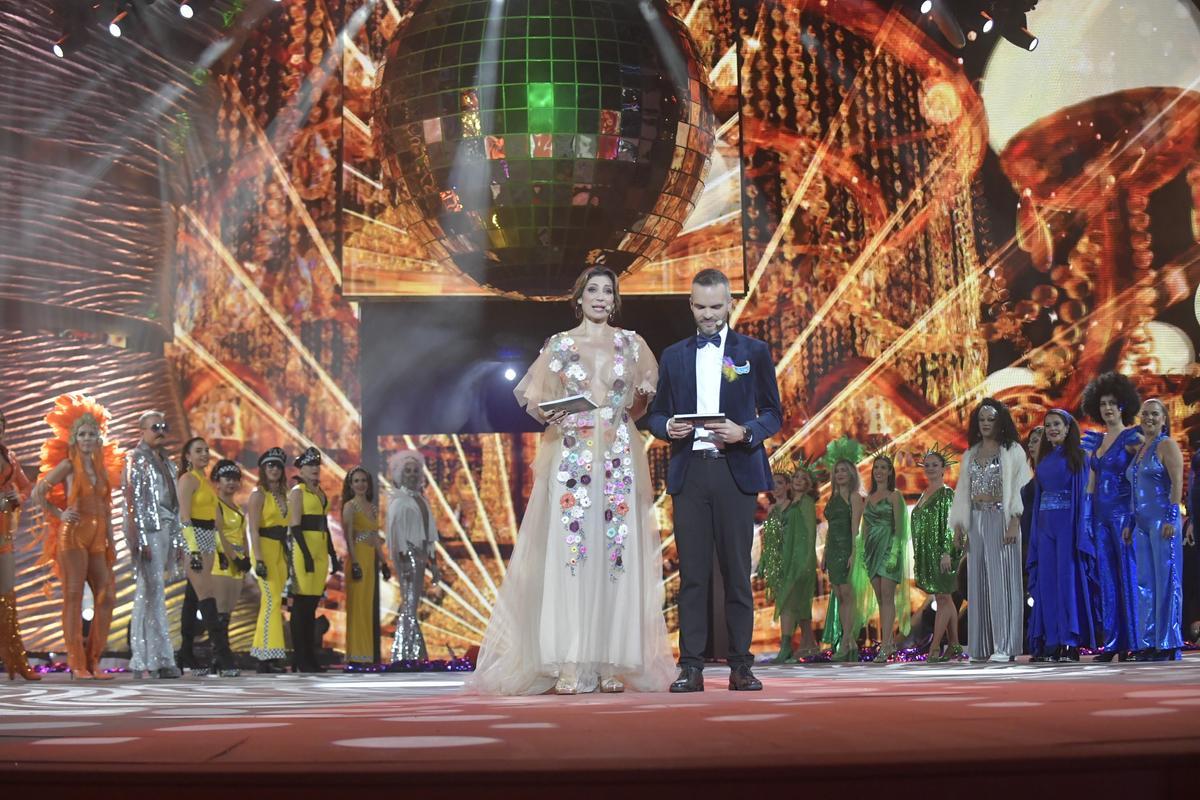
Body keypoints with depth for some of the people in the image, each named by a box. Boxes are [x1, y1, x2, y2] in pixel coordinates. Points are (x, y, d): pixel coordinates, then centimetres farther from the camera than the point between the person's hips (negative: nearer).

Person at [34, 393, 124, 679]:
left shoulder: (102, 467, 15)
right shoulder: (68, 465, -2)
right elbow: (38, 491, -6)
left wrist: (111, 541, 14)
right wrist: (59, 515, -7)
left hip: (97, 538, 6)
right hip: (73, 535, -6)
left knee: (105, 597, 1)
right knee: (74, 598, -5)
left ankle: (93, 661, 9)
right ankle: (77, 664, -4)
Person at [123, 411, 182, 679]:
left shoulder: (166, 461, 19)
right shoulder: (136, 459, -3)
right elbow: (133, 501, -10)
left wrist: (177, 539, 17)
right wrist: (140, 541, -17)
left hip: (165, 529, 7)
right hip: (146, 529, -7)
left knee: (146, 595, 8)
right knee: (155, 592, -9)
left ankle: (140, 660, 9)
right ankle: (163, 659, -8)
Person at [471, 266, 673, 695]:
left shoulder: (631, 343, 13)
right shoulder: (559, 344, 9)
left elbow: (646, 398, 19)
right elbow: (535, 400, 9)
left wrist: (641, 398, -4)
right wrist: (546, 412, -13)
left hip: (619, 458, 2)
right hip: (572, 457, -2)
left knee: (617, 552, -3)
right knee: (569, 551, -9)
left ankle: (613, 660, 1)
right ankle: (570, 664, -8)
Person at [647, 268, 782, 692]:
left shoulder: (755, 352, 9)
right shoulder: (674, 356, 15)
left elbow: (773, 413, 8)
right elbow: (656, 414, 16)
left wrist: (745, 432, -12)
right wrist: (668, 427, -7)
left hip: (736, 470, -2)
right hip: (688, 472, 2)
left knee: (737, 572, 0)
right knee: (692, 573, 0)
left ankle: (741, 665, 7)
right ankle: (691, 666, 2)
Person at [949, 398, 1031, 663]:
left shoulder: (1012, 451, 2)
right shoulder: (970, 454, 16)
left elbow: (1019, 488, -6)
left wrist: (1014, 522, -16)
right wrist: (958, 525, 8)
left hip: (1001, 519, -5)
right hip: (976, 520, 5)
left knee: (1001, 579, -7)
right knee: (978, 582, 4)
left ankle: (1005, 646, -6)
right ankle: (981, 646, 7)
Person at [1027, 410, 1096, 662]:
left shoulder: (1077, 456, 0)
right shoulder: (1044, 460, 16)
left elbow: (1084, 493, -6)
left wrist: (1081, 532, -15)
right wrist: (1037, 529, 9)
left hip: (1068, 524, -6)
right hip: (1046, 524, 6)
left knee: (1068, 578, -7)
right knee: (1047, 580, 2)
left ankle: (1070, 642, -6)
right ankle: (1051, 643, 5)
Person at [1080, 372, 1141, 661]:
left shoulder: (1132, 437, -3)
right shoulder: (1095, 441, 16)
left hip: (1124, 511, -6)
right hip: (1100, 514, 6)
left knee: (1128, 574, -5)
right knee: (1106, 576, 4)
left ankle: (1133, 641, -1)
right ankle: (1111, 642, 7)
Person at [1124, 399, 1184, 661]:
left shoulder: (1166, 445, -4)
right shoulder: (1140, 449, 19)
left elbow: (1177, 484, -13)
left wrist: (1171, 520, -20)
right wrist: (1131, 524, 18)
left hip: (1162, 521, -8)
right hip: (1142, 524, 8)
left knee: (1166, 580, -6)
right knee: (1145, 583, 7)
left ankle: (1169, 645, -2)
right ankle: (1148, 645, 10)